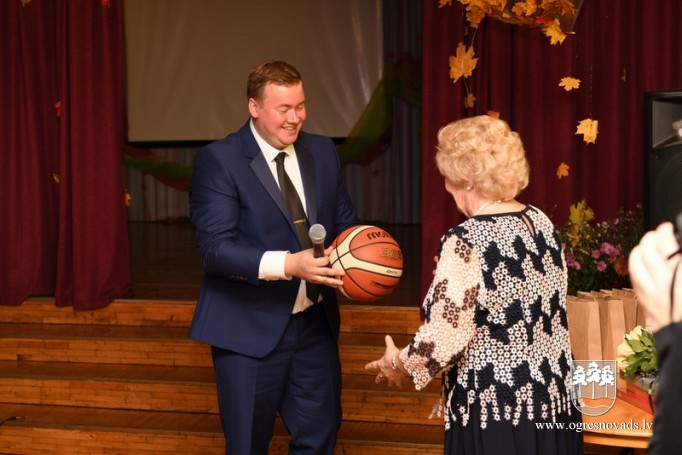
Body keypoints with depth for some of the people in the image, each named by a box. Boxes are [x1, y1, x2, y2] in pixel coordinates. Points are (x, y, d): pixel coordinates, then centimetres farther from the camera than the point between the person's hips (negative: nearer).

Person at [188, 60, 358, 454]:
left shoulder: (323, 152, 6)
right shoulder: (218, 160, -12)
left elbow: (344, 223, 13)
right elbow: (215, 248, -19)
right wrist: (288, 265, -33)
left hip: (315, 323, 5)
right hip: (250, 329, -5)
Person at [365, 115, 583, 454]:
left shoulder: (466, 241, -18)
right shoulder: (541, 222, 5)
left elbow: (443, 341, -20)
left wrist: (398, 366, -2)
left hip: (496, 416, -7)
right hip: (553, 403, 8)